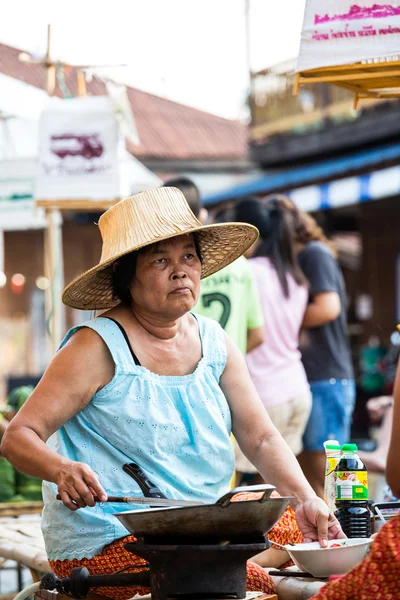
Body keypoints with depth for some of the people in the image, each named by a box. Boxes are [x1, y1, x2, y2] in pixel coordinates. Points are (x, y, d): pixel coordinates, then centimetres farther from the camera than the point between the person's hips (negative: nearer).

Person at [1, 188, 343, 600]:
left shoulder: (214, 343, 9)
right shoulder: (98, 347, -10)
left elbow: (261, 439, 6)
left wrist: (305, 500, -11)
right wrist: (62, 470, -33)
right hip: (107, 544, -7)